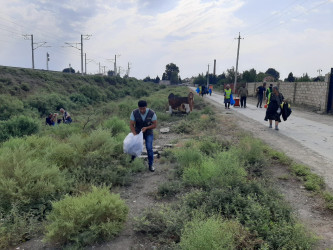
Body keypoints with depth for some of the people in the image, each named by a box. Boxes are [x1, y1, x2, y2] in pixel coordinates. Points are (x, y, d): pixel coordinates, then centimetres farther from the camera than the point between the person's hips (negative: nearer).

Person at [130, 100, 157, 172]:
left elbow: (155, 125, -13)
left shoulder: (151, 113, -21)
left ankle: (150, 165, 5)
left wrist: (146, 128, -28)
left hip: (148, 133, -1)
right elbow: (131, 124, -14)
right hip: (138, 133, 1)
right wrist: (135, 135, -26)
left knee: (149, 148, -11)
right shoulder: (134, 113, -19)